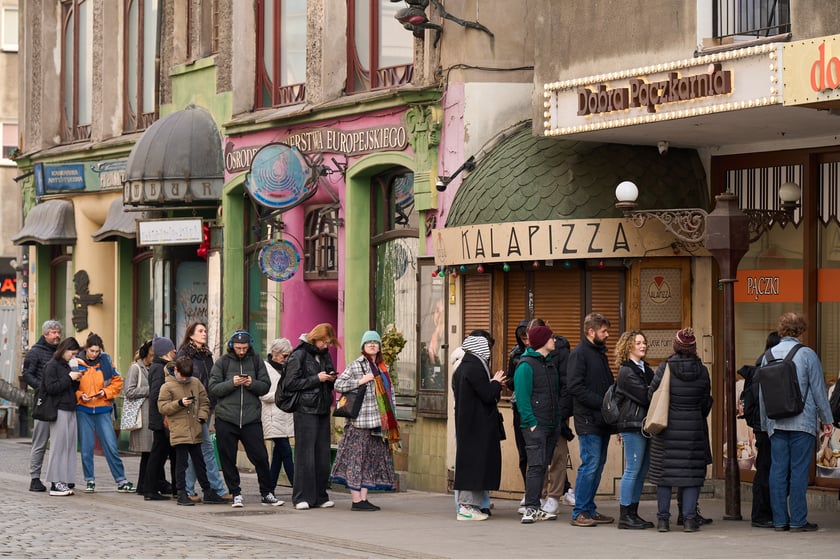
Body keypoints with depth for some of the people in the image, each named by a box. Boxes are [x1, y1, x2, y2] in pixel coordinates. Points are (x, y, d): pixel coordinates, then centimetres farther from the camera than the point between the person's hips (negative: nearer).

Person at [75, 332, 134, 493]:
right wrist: (80, 395, -14)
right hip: (83, 410, 0)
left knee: (111, 446, -2)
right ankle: (89, 480, 16)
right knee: (86, 447, 4)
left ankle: (121, 480, 3)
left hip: (103, 410, 1)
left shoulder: (105, 362, 2)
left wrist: (106, 392, -7)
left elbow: (117, 381, 8)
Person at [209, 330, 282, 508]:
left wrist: (252, 384, -13)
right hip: (226, 419, 0)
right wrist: (232, 383, -16)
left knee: (260, 456, -1)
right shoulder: (222, 362, 3)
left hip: (252, 418, 0)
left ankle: (267, 493, 10)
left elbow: (266, 386, 6)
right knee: (228, 459, 3)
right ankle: (236, 494, 14)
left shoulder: (256, 361, 7)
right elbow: (213, 388, -1)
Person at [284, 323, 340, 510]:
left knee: (323, 454, 6)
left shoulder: (324, 355, 14)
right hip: (305, 410, -7)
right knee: (305, 454, -6)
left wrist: (331, 379, 1)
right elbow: (290, 384, -11)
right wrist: (316, 379, -14)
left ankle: (320, 496, 12)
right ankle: (302, 498, -2)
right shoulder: (299, 355, -6)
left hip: (323, 410, 7)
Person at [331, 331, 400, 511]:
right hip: (360, 421, -7)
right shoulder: (356, 365, -4)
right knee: (356, 460, -6)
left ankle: (363, 498, 12)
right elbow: (338, 384, -9)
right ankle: (356, 501, -6)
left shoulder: (382, 368, 17)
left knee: (372, 460, 7)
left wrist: (391, 419, 15)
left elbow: (389, 394, 20)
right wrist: (360, 381, -17)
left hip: (378, 423, 7)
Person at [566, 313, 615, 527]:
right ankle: (579, 513, -5)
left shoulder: (600, 353, 19)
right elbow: (575, 387, -17)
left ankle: (589, 509, 16)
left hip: (602, 420, 9)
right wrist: (602, 403, -18)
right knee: (590, 464, -10)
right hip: (588, 420, -9)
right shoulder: (578, 354, -8)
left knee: (598, 465, 10)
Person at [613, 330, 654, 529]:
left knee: (642, 470, 10)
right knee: (633, 470, -6)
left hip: (645, 424, 9)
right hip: (632, 425, -9)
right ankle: (625, 516, -2)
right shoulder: (627, 372, -10)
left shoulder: (646, 370, 18)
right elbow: (645, 397, -15)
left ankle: (633, 513, 16)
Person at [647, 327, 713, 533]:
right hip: (694, 428, 1)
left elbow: (651, 393, -2)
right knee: (692, 473, 6)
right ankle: (689, 518, 2)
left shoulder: (665, 368, -8)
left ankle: (663, 519, 8)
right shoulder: (702, 371, -3)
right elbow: (706, 402, 5)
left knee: (664, 472, 7)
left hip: (667, 429, -1)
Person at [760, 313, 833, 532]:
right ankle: (798, 520, -1)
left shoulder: (769, 355, 7)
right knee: (799, 470, -2)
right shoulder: (807, 354, -6)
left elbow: (762, 393, 12)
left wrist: (765, 424, 20)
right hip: (802, 422, -4)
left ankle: (780, 520, 7)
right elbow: (818, 389, -4)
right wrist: (826, 419, 5)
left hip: (776, 424, 4)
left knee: (778, 470, 6)